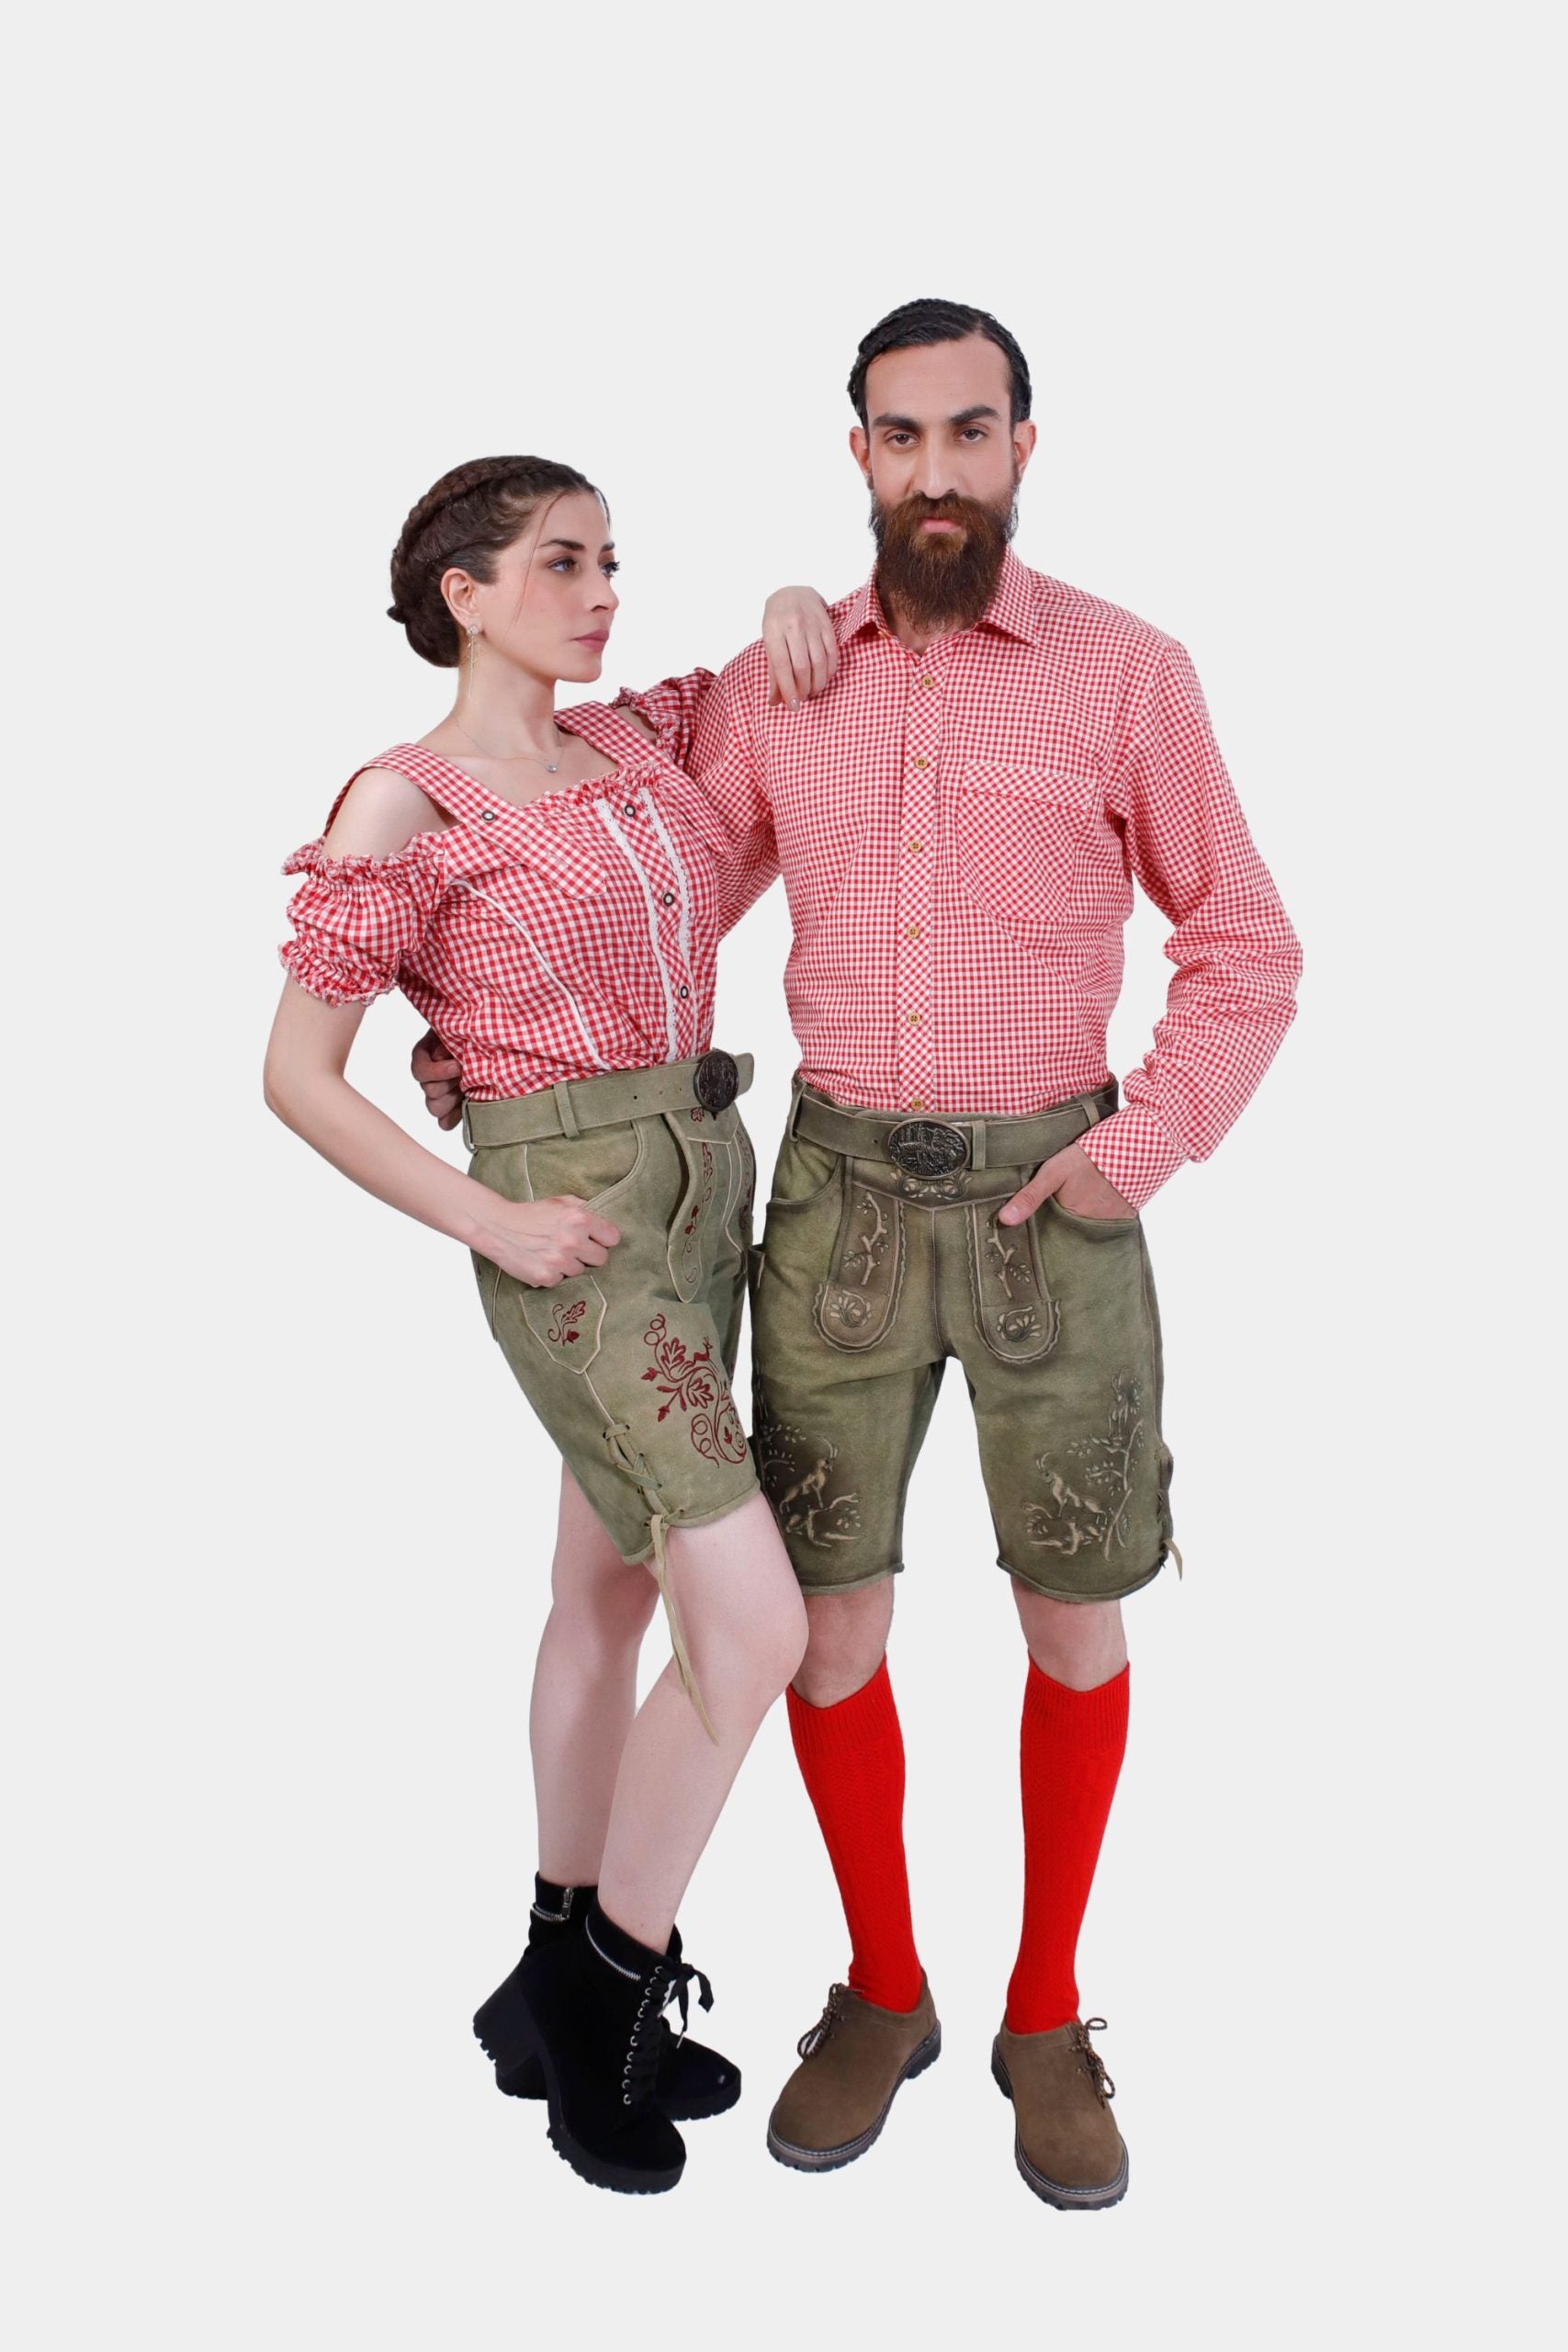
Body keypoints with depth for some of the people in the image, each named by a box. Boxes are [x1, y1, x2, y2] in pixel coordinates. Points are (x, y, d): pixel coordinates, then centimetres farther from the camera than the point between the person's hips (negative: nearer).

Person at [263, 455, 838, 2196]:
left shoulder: (638, 746, 10)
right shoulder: (405, 805, -9)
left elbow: (796, 659, 28)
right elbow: (297, 1076, -9)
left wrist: (786, 604, 5)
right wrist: (490, 1222, -13)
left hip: (705, 1181, 7)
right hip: (573, 1215, -7)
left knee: (611, 1589, 15)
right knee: (756, 1624, -12)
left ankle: (563, 1990, 30)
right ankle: (606, 1996, 9)